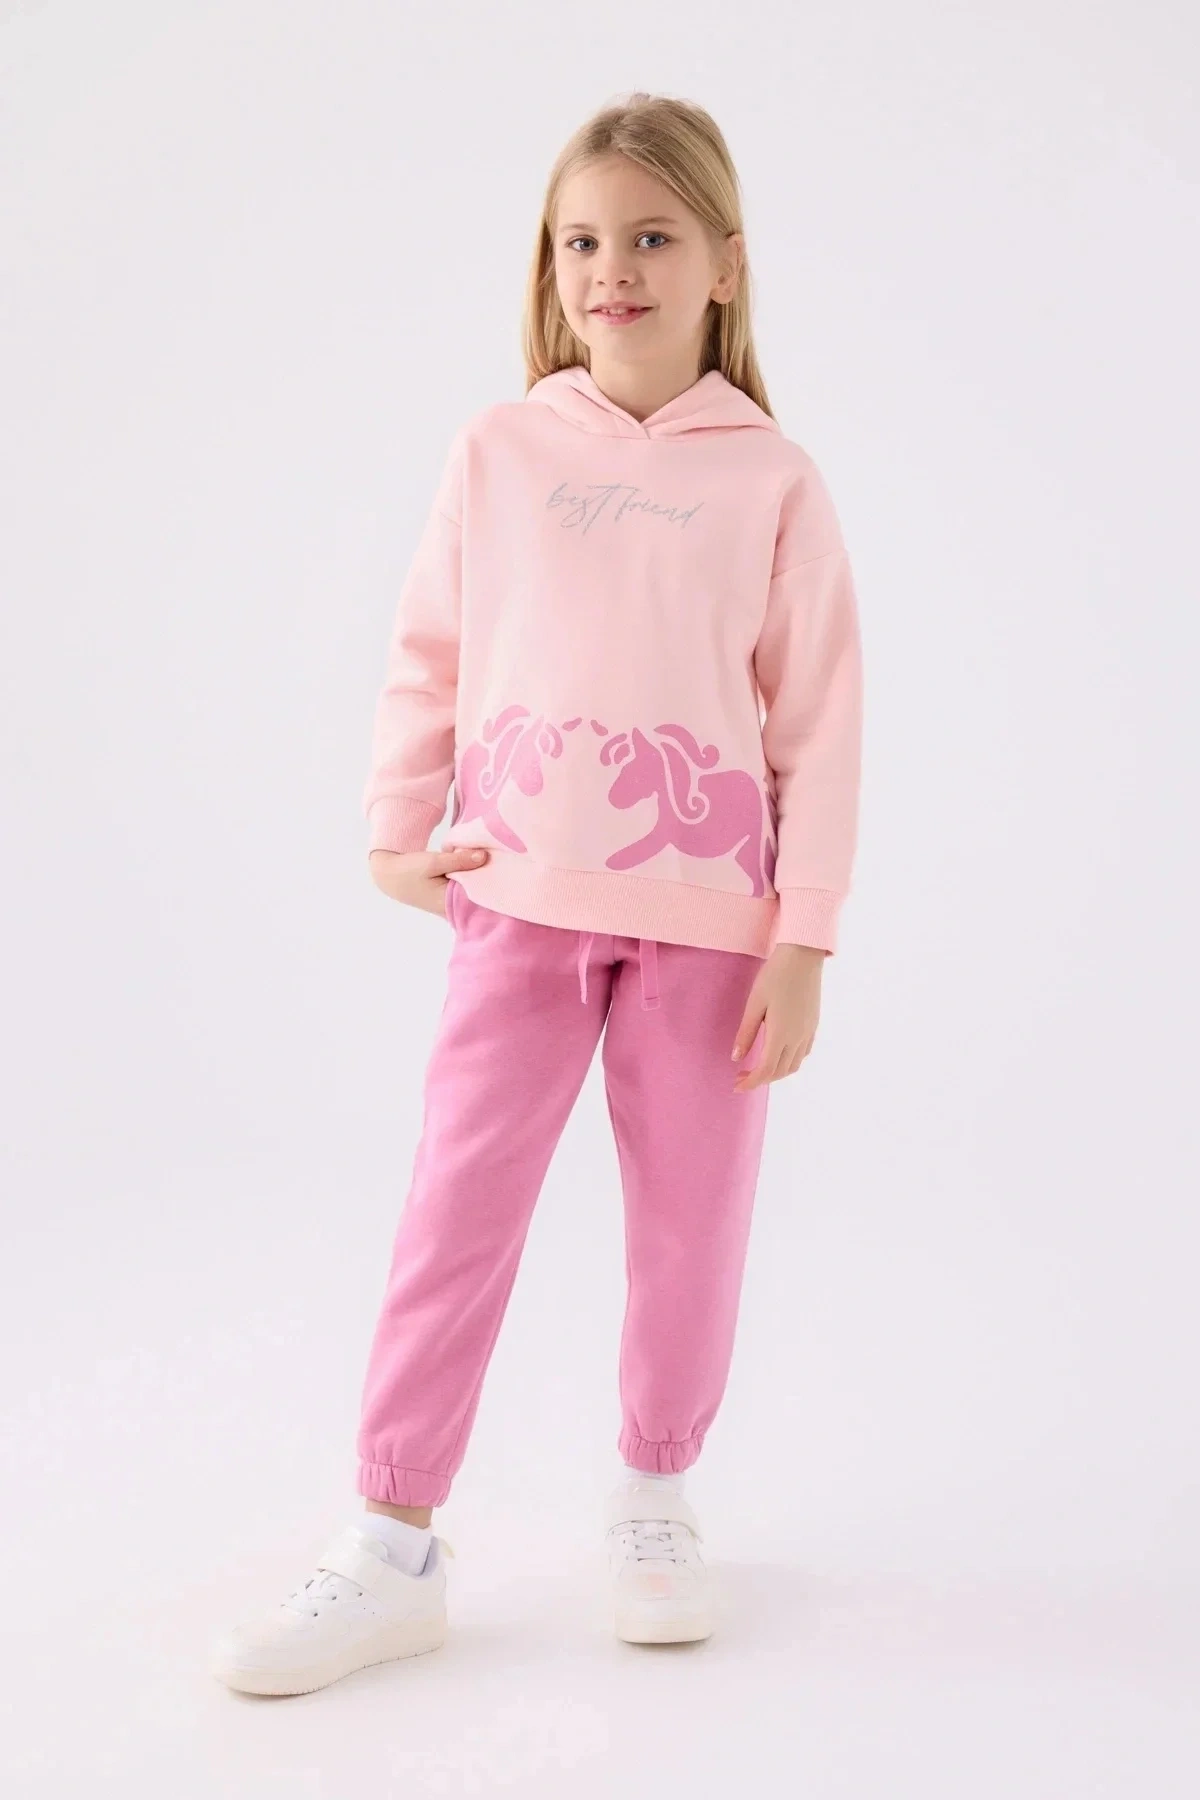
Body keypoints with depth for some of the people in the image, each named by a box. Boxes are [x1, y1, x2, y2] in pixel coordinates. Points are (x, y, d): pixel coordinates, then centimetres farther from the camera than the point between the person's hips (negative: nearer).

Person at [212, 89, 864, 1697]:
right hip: (521, 901, 1)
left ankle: (656, 1492, 31)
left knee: (692, 1222, 9)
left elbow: (820, 721, -2)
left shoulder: (774, 479, -1)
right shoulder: (501, 449, 3)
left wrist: (803, 943, -5)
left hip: (708, 916, 0)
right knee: (455, 1212, 0)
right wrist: (396, 836, 2)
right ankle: (393, 1547, 11)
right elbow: (428, 657, 9)